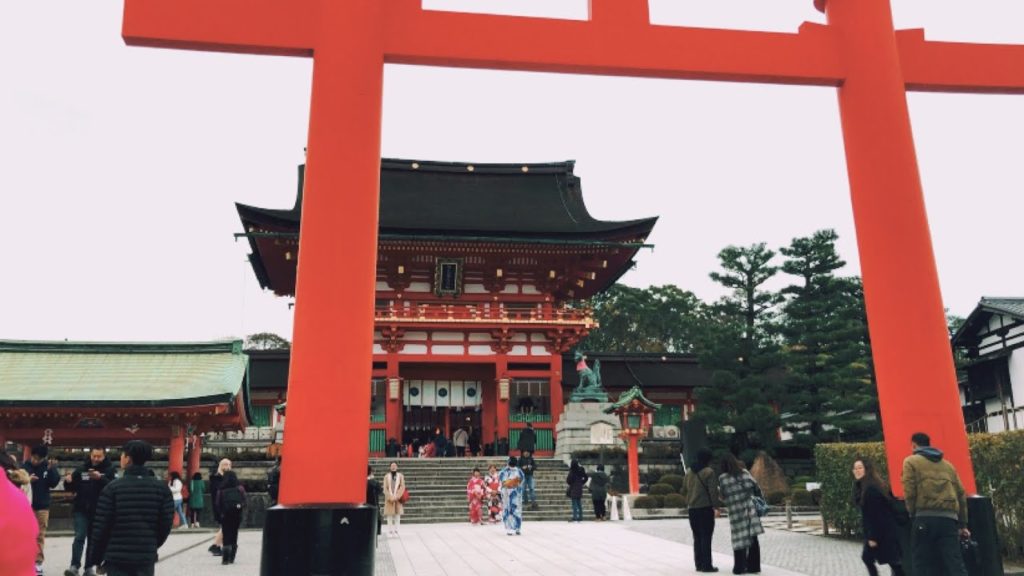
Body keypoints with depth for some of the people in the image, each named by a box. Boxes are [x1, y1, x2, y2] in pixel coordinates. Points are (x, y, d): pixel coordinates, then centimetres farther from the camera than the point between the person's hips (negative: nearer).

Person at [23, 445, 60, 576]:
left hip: (42, 506, 0)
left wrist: (51, 470, -21)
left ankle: (38, 562, 10)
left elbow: (54, 483, -9)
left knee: (40, 535, 5)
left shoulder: (48, 466, -3)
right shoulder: (25, 466, -6)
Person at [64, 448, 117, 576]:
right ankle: (74, 566, -10)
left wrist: (100, 478, -29)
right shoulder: (81, 469, 5)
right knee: (79, 537, -10)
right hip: (81, 510, 1)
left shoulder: (110, 470, -2)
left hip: (99, 511, 0)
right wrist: (68, 482, -13)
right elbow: (71, 488, 9)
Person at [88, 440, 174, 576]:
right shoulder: (161, 488, 0)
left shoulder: (113, 487, -7)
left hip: (117, 558, -2)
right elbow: (166, 525, 2)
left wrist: (96, 558, 7)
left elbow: (101, 527, -6)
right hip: (146, 558, 2)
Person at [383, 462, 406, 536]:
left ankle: (396, 531, 7)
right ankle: (390, 531, 7)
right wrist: (390, 497, -11)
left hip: (398, 499, 0)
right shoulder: (386, 476, 4)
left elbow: (402, 487, -2)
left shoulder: (400, 476, 4)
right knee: (389, 515, 1)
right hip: (389, 499, 0)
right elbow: (385, 488, 0)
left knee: (397, 515, 1)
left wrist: (397, 496, -13)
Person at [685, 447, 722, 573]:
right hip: (705, 508, -6)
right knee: (706, 537, -1)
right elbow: (713, 492, -14)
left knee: (697, 537, 14)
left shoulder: (689, 472, 9)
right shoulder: (709, 472, -12)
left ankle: (698, 564, 16)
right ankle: (706, 565, 0)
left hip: (691, 509, 6)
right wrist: (716, 505, -5)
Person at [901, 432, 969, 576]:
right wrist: (962, 524, 20)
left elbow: (909, 491, -6)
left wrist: (913, 513, 6)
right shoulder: (948, 464, 22)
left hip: (925, 518, -4)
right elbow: (961, 495, 18)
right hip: (949, 518, 4)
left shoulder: (911, 462, 6)